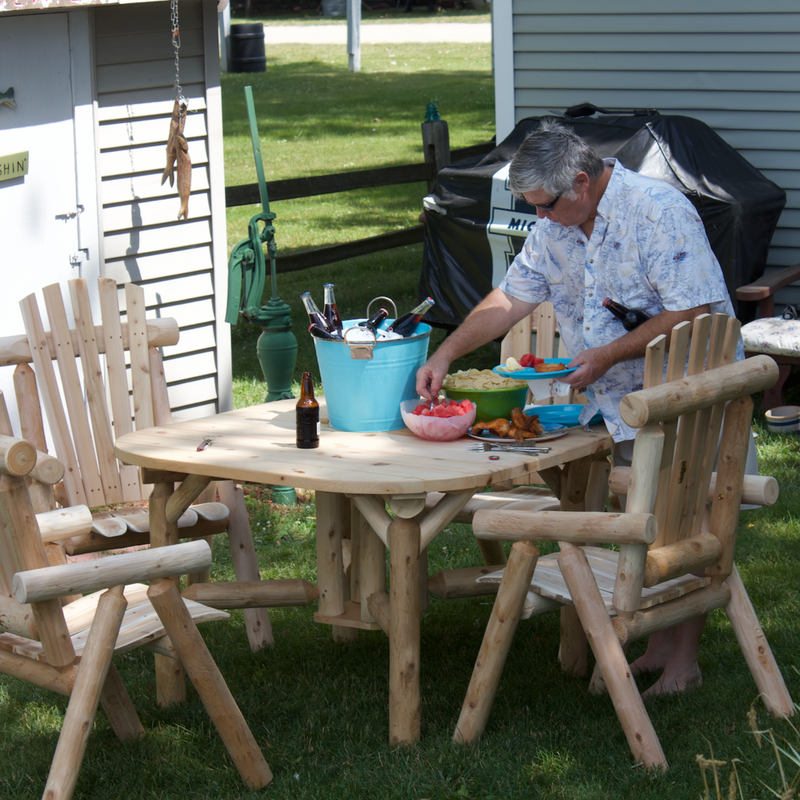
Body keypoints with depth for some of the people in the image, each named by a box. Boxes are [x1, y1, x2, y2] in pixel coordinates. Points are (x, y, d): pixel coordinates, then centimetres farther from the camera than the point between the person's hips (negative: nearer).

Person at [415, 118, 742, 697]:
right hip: (616, 401, 7)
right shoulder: (556, 226, 6)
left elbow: (694, 312, -23)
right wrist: (446, 354, 6)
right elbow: (510, 298, 14)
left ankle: (684, 656, 5)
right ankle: (658, 641, 16)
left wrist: (608, 356, -21)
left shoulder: (658, 212, -19)